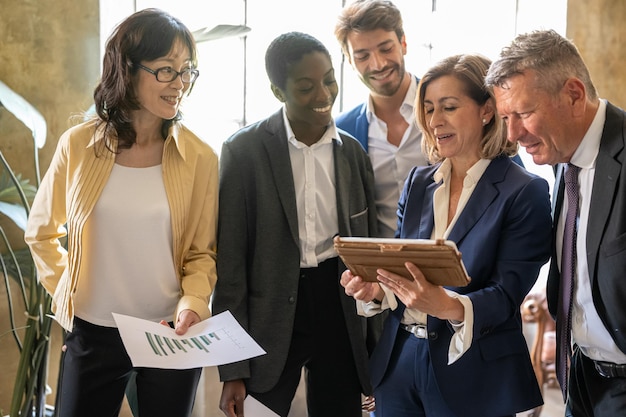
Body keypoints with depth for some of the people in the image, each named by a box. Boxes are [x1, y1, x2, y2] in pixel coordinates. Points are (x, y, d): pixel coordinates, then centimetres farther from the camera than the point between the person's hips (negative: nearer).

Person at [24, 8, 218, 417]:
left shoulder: (200, 158, -6)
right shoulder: (78, 145, -4)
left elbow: (202, 252, 0)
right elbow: (41, 232, 11)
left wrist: (193, 303, -16)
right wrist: (63, 290, 4)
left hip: (171, 335, 0)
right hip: (92, 333, 1)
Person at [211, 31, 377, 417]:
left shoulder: (353, 152, 4)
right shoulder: (244, 151, -7)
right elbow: (230, 262, -6)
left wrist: (375, 349, 10)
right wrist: (233, 370, -7)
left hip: (340, 310, 3)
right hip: (271, 316, -3)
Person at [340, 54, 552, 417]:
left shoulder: (524, 192, -9)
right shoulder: (418, 182, 8)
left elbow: (506, 295, -14)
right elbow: (400, 265, 10)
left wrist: (447, 305, -32)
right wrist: (377, 290, -12)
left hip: (474, 377, -4)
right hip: (399, 359, 5)